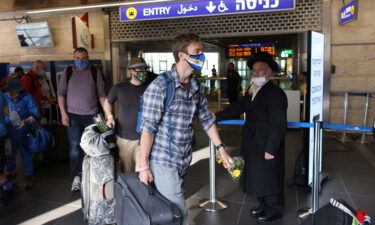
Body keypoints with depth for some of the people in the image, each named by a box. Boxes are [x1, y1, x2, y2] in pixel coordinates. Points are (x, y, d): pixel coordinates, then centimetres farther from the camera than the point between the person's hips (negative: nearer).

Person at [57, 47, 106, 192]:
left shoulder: (95, 72, 4)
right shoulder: (67, 72, 4)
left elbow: (101, 94, 4)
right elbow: (61, 93, 3)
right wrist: (63, 113, -6)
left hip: (92, 115, 0)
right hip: (73, 115, 0)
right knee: (75, 147, 0)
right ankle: (77, 177, 11)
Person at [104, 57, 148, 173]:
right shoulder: (119, 88, 1)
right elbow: (107, 102, 19)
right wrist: (110, 117, 2)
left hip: (143, 138, -1)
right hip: (124, 138, 1)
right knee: (127, 172, 14)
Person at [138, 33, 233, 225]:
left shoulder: (197, 88, 5)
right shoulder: (161, 85, -16)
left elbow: (206, 120, 15)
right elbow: (148, 127, -16)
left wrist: (221, 149, 13)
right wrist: (144, 165, -14)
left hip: (184, 160, 6)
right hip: (163, 160, -6)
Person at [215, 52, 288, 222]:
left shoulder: (275, 93, -18)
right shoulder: (254, 92, 10)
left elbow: (279, 125, -21)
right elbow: (238, 107, 14)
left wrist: (271, 149, -20)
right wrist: (218, 116, 7)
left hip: (267, 147, -8)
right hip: (254, 146, 9)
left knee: (269, 179, 7)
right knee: (257, 177, 19)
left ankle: (274, 210, 27)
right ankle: (264, 206, 37)